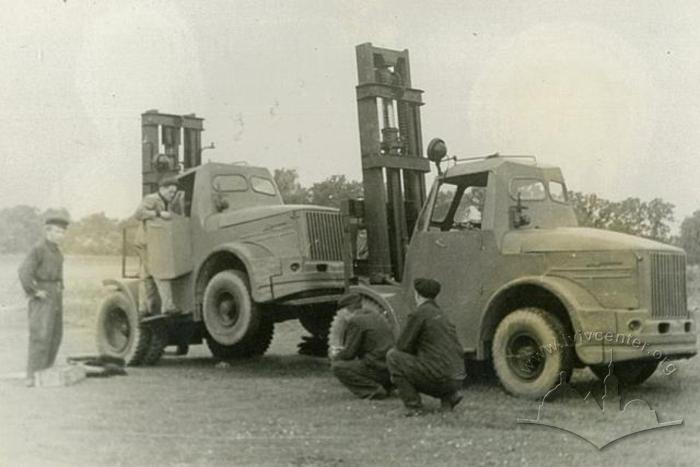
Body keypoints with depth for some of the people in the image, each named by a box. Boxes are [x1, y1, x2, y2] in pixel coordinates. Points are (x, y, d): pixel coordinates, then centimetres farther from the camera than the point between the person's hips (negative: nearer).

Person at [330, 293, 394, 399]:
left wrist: (336, 356, 12)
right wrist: (344, 350, 26)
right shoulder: (375, 315, 16)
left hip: (379, 369, -9)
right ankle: (385, 386, 15)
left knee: (337, 367, -5)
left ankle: (374, 390, -9)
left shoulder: (355, 321, -10)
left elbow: (349, 354, -9)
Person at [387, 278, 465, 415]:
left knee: (392, 356, 2)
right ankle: (449, 395, 13)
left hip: (439, 377, -8)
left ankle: (413, 406, -2)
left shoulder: (419, 314, -7)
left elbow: (402, 346, -5)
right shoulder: (441, 314, 20)